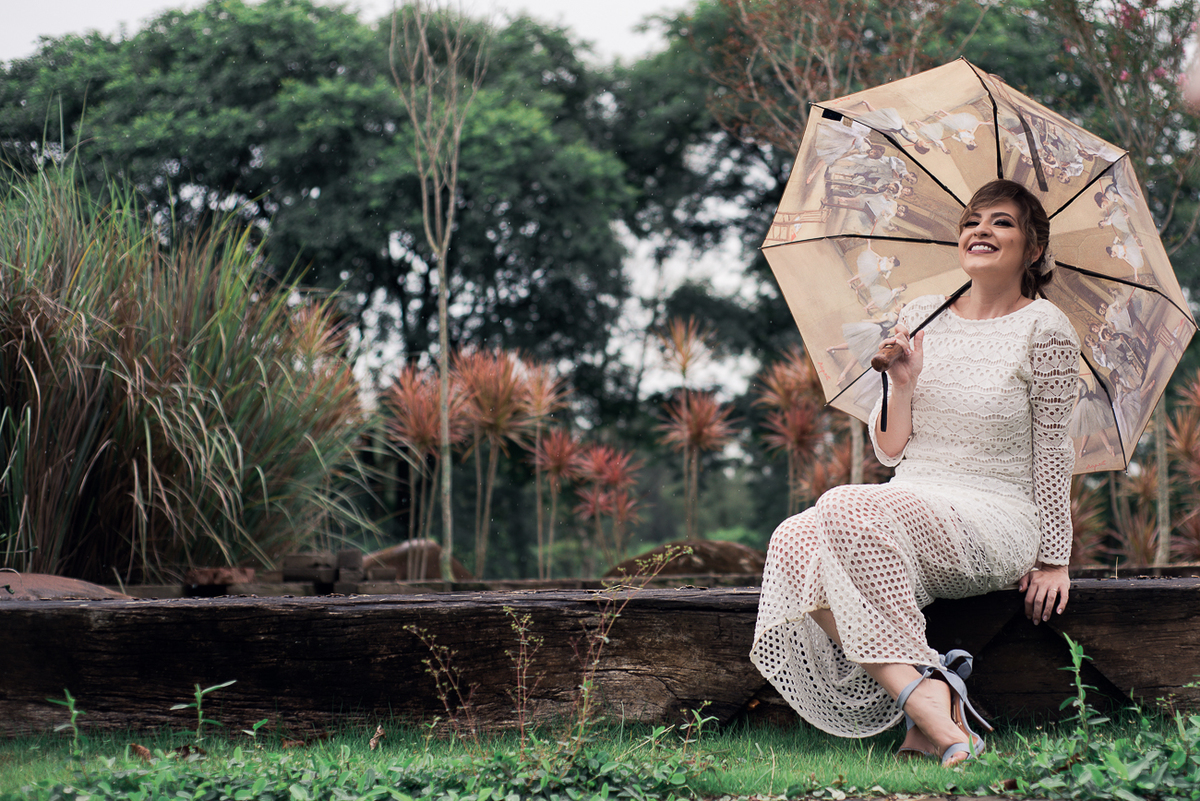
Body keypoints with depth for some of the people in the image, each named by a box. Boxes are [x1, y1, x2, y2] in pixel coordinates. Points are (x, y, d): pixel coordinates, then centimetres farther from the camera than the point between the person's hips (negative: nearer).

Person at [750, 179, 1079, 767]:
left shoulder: (1045, 328, 0)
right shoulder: (922, 317, 13)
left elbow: (1053, 450, 0)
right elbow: (889, 452, 12)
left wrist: (1053, 561, -4)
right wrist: (904, 384, -6)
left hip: (995, 520, -5)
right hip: (908, 510, 5)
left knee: (848, 511, -33)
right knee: (795, 540, -27)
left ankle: (923, 696, -33)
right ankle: (924, 695, -31)